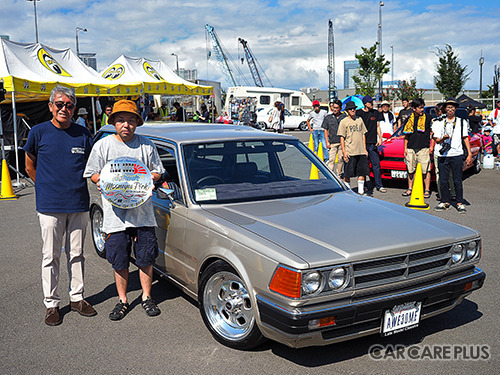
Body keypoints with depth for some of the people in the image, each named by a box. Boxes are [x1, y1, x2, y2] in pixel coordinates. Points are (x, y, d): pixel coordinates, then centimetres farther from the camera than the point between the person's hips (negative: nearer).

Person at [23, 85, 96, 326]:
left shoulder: (82, 134, 5)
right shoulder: (39, 132, -1)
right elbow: (30, 167, 10)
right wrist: (47, 188, 8)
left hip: (79, 205, 2)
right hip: (50, 206, -2)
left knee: (76, 254, 12)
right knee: (51, 256, 5)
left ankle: (77, 298, 25)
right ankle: (51, 304, 17)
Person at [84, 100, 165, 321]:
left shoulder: (146, 145, 5)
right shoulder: (103, 145, 2)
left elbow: (157, 173, 11)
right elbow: (93, 175, 7)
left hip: (143, 212, 1)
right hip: (115, 213, -1)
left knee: (146, 259, 7)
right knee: (119, 261, 7)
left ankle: (147, 297, 25)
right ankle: (123, 301, 24)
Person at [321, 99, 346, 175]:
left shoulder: (344, 117, 5)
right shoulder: (328, 117, 5)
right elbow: (326, 130, 7)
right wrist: (327, 142, 0)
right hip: (332, 142, -1)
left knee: (341, 159, 8)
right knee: (331, 159, -8)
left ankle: (338, 174, 22)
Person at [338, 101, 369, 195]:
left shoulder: (360, 120, 14)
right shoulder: (344, 122, 0)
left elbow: (363, 134, 18)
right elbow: (342, 138, -3)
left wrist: (365, 149, 12)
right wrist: (344, 151, -10)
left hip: (361, 152, 4)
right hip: (349, 152, -4)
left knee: (362, 172, 5)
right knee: (347, 173, -2)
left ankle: (361, 191, 14)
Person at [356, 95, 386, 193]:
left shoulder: (376, 113, 10)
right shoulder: (359, 113, 0)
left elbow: (378, 126, 16)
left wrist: (380, 138, 5)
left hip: (373, 143, 2)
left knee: (376, 164, -1)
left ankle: (379, 185, 4)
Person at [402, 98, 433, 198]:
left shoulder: (427, 118, 3)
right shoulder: (409, 119, 10)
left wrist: (431, 147, -1)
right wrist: (405, 148, 11)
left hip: (423, 149, -3)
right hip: (411, 149, 3)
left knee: (425, 170, -4)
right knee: (411, 170, 7)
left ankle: (427, 190, 3)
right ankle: (410, 189, 18)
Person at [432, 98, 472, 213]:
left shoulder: (462, 122, 10)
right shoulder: (439, 123, 13)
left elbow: (466, 138, 8)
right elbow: (436, 140, 10)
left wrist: (469, 154, 0)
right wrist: (443, 138, -14)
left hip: (456, 155, -2)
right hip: (442, 155, 2)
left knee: (457, 181, -2)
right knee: (443, 181, 4)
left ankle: (460, 203, 6)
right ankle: (445, 202, 15)